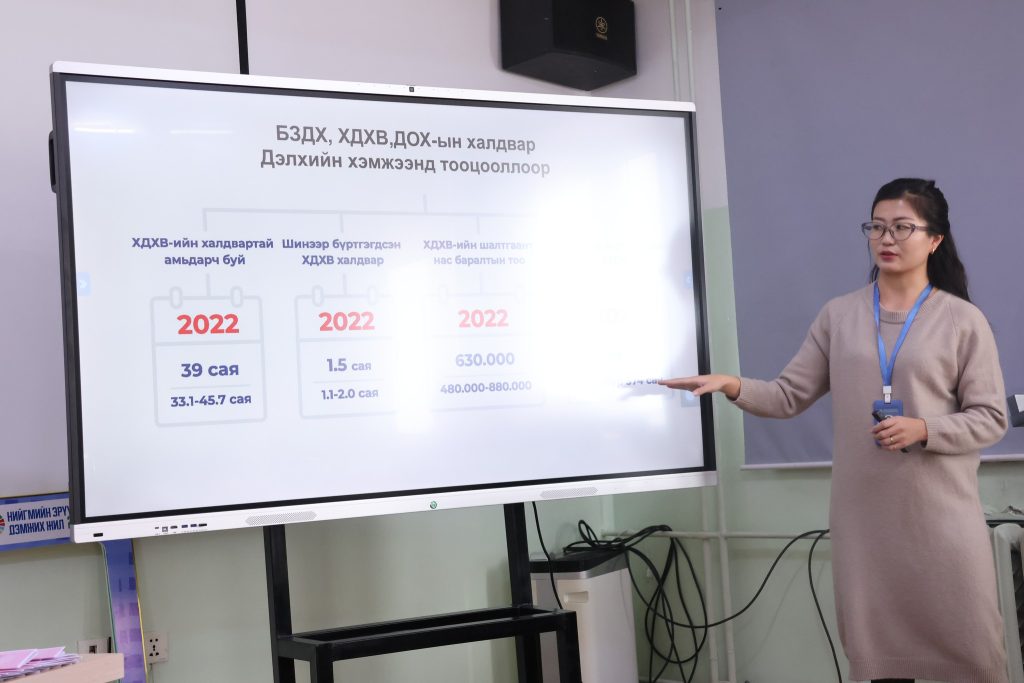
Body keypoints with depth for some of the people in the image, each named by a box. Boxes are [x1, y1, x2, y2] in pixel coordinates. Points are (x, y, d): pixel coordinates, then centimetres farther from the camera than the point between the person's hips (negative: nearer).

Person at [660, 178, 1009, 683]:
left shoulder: (962, 320, 1)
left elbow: (990, 419, 0)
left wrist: (923, 429, -16)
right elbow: (789, 396, 4)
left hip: (941, 513, -2)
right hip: (864, 515, 2)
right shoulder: (838, 315, 8)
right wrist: (733, 386, -13)